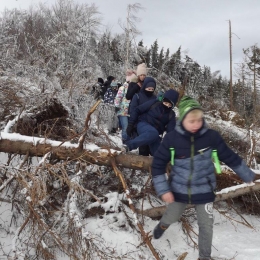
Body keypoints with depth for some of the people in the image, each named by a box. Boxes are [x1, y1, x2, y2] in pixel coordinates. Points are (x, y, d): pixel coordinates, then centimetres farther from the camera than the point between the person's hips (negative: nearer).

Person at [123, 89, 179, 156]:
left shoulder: (171, 115, 8)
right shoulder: (154, 103, -1)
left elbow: (171, 131, -5)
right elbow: (137, 111, 2)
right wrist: (130, 124, -4)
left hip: (155, 133, 5)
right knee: (153, 133, -39)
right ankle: (128, 146, -41)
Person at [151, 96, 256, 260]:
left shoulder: (211, 137, -16)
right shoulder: (172, 138, -18)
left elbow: (230, 157, -3)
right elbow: (158, 164, -9)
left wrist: (248, 175, 8)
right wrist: (163, 190, -12)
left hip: (204, 191, 0)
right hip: (179, 190, 0)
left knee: (206, 226, 9)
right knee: (171, 217, 21)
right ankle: (163, 225, 59)